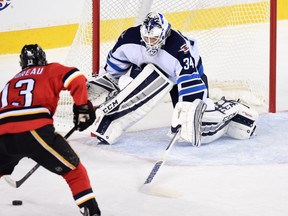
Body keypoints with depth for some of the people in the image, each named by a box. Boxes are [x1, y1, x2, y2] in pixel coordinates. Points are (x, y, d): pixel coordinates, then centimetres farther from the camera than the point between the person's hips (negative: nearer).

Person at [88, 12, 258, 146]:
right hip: (149, 70, 4)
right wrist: (101, 84, 1)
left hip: (190, 72, -4)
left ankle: (230, 110, 6)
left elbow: (189, 83, -41)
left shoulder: (180, 47, -41)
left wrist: (186, 114, -45)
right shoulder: (129, 39, -27)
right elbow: (113, 66, -7)